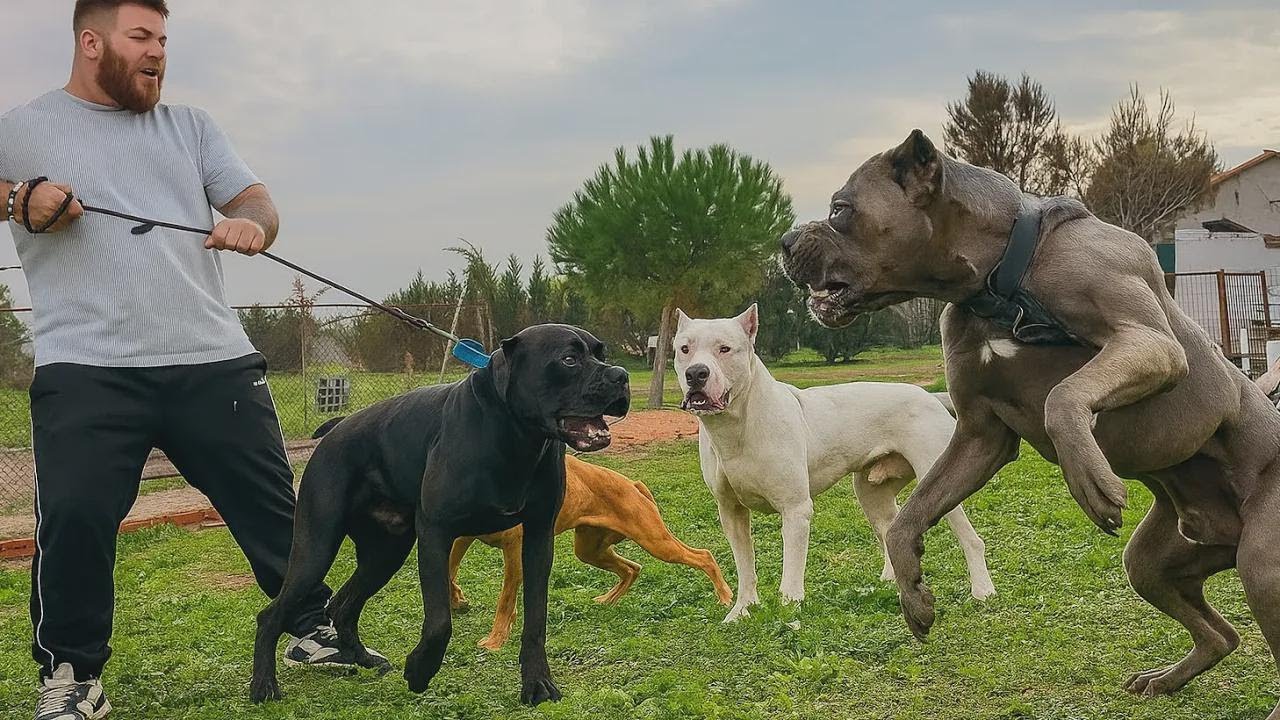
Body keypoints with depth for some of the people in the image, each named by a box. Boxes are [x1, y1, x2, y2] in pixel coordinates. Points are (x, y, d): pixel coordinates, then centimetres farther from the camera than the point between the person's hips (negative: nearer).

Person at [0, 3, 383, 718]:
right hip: (86, 370, -3)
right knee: (74, 519, -11)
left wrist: (253, 224, -12)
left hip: (214, 361, 3)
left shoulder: (191, 126, 19)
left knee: (271, 501, 8)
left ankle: (314, 629, 25)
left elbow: (257, 203, 11)